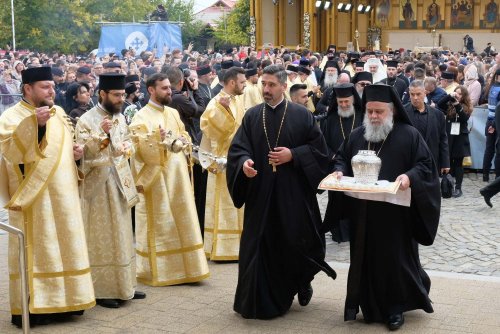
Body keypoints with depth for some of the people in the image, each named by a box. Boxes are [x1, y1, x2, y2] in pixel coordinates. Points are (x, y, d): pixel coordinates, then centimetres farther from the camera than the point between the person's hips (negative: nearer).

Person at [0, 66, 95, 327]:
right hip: (34, 198, -7)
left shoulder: (59, 113, 12)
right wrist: (35, 124, -32)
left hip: (62, 195, 7)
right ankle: (31, 307, 3)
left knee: (63, 246, 10)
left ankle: (60, 300, 21)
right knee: (36, 250, -4)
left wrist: (76, 152, 2)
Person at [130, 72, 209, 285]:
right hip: (156, 177, -6)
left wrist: (183, 140, -3)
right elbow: (139, 146, -15)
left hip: (177, 175, 7)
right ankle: (158, 270, 8)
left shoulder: (173, 113, 14)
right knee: (159, 224, -2)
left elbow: (185, 136, 19)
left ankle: (181, 267, 17)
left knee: (181, 219, 8)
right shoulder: (142, 117, -7)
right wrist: (156, 140, -31)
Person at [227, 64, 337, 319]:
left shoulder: (302, 115, 0)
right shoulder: (252, 116, 6)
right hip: (260, 192, 2)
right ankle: (261, 299, 16)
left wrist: (293, 155, -13)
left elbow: (319, 148, 0)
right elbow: (237, 148, 1)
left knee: (296, 242, 6)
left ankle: (302, 283, 35)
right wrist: (245, 163, -20)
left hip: (293, 193, -2)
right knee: (260, 246, 3)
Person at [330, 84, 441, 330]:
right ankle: (371, 306, 24)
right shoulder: (356, 136, 8)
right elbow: (341, 158, 18)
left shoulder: (409, 135, -5)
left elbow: (425, 165, -6)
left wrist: (410, 176, -25)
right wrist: (340, 171, -4)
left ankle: (396, 308, 18)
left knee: (395, 259, 4)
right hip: (362, 214, 4)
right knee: (366, 259, 10)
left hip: (395, 213, -4)